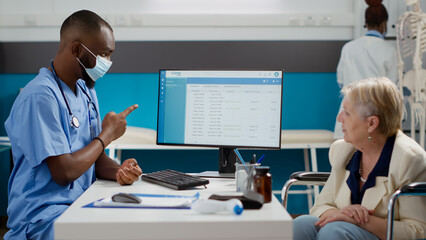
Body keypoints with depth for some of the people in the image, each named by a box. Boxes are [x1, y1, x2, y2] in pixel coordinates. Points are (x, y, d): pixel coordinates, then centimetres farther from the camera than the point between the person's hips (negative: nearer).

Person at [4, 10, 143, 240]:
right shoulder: (40, 96, -17)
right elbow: (63, 172, -20)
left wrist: (119, 171, -9)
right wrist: (107, 134, -7)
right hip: (42, 216, -8)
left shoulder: (86, 90, 13)